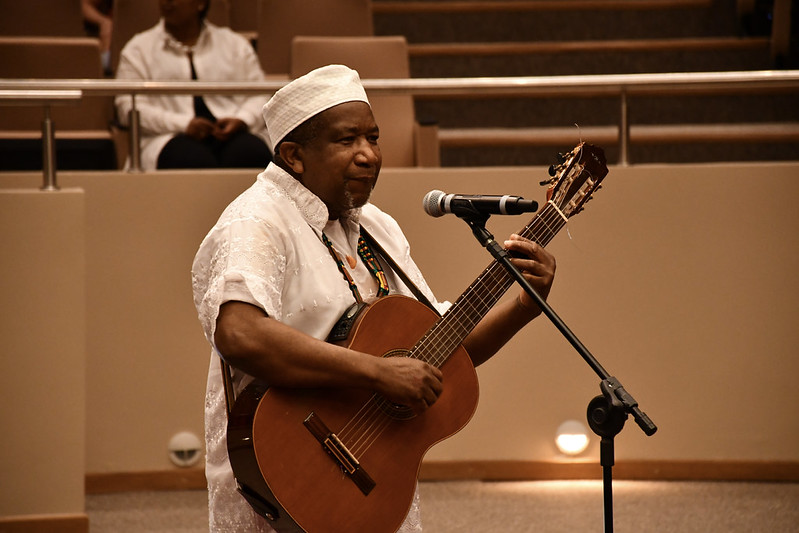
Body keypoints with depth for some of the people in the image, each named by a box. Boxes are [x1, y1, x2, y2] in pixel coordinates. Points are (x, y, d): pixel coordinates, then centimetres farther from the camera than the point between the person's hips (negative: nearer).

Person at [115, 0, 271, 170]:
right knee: (194, 159, -39)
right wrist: (184, 124, -12)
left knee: (251, 154, -35)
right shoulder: (138, 49, 15)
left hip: (230, 133, 2)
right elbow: (129, 107, 3)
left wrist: (241, 120, -10)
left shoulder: (235, 44, 21)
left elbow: (259, 97, 15)